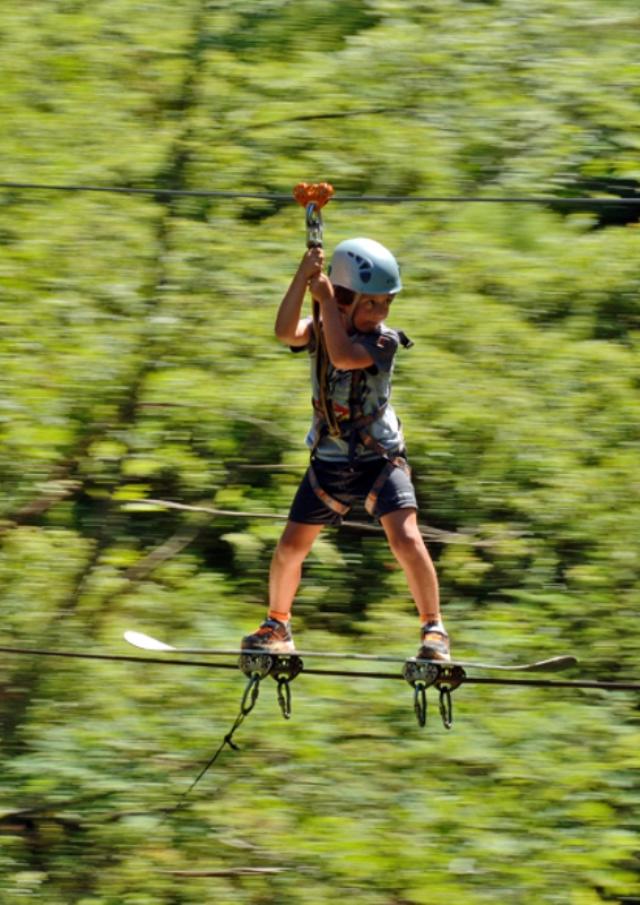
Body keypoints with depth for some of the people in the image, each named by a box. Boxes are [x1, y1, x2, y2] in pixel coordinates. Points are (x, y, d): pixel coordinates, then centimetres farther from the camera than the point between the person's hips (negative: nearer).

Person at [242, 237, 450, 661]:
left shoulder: (384, 341, -16)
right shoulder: (320, 329, -6)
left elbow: (343, 356, -35)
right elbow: (286, 332, -28)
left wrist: (326, 299, -30)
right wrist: (302, 278, -36)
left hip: (381, 456, -3)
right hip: (329, 459, 4)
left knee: (406, 539, -20)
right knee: (291, 546, 5)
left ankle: (434, 628, -7)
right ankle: (277, 627, 27)